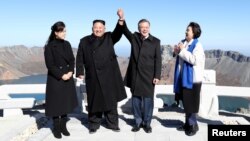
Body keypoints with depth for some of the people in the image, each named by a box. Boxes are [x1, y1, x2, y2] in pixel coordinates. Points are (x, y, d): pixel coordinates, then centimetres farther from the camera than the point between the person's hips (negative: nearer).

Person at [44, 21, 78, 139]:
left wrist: (70, 72, -9)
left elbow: (72, 60, 7)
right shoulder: (49, 46, -9)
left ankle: (63, 126, 21)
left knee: (66, 102, 9)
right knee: (56, 103, 3)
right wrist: (61, 75, -16)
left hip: (68, 78, 5)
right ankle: (56, 128, 17)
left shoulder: (67, 44, 7)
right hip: (55, 79, -5)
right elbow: (50, 65, -12)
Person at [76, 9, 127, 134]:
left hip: (109, 75, 0)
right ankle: (94, 124, 20)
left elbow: (118, 33, -12)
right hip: (93, 77, 0)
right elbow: (80, 58, 6)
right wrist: (80, 72, -2)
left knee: (111, 100, 8)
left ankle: (112, 123, 20)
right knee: (95, 101, 7)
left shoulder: (109, 38, 6)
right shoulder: (84, 41, 7)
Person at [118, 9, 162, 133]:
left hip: (148, 76, -2)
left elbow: (158, 60, -3)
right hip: (135, 75, 3)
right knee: (136, 99, 10)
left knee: (148, 100, 5)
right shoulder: (134, 37, 7)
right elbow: (125, 31, -10)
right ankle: (138, 122, 23)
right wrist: (122, 19, -29)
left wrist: (157, 76, -9)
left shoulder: (155, 41, 0)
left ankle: (147, 123, 19)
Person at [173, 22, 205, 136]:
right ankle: (188, 124, 29)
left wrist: (183, 51, -20)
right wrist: (177, 52, 0)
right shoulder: (183, 42, 11)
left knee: (191, 103, -1)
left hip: (193, 79, -8)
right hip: (183, 78, 8)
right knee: (185, 102, 16)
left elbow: (194, 60, -26)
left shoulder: (197, 45, -14)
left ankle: (193, 125, 15)